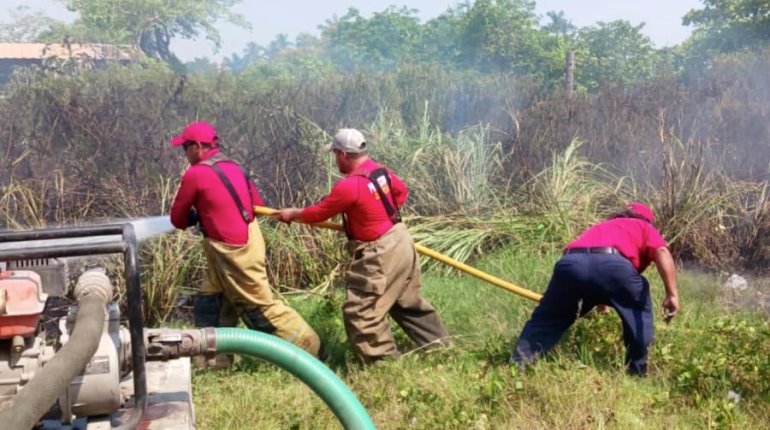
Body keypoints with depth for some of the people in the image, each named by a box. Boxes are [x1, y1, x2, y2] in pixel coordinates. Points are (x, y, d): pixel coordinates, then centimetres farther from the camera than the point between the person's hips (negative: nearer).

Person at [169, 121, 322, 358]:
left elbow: (178, 219, -5)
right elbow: (258, 204, 13)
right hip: (244, 243, 9)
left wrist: (199, 216, 14)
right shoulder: (233, 167, 9)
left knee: (260, 307, 2)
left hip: (233, 251, -9)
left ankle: (305, 345, 11)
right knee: (207, 303, 16)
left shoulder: (195, 174, -15)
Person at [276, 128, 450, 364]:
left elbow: (319, 213, -9)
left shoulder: (349, 186, -22)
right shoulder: (381, 171, 3)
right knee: (408, 303, 23)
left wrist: (293, 213, 9)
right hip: (401, 242, 9)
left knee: (360, 313, -1)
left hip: (379, 255, -9)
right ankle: (440, 346, 34)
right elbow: (402, 191, 23)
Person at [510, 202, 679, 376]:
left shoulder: (600, 226, 46)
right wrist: (672, 293, 2)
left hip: (570, 263, 4)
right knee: (639, 311, 25)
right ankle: (637, 373, 28)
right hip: (612, 263, -3)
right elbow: (662, 252, 9)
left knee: (546, 320, 22)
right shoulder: (646, 228, 33)